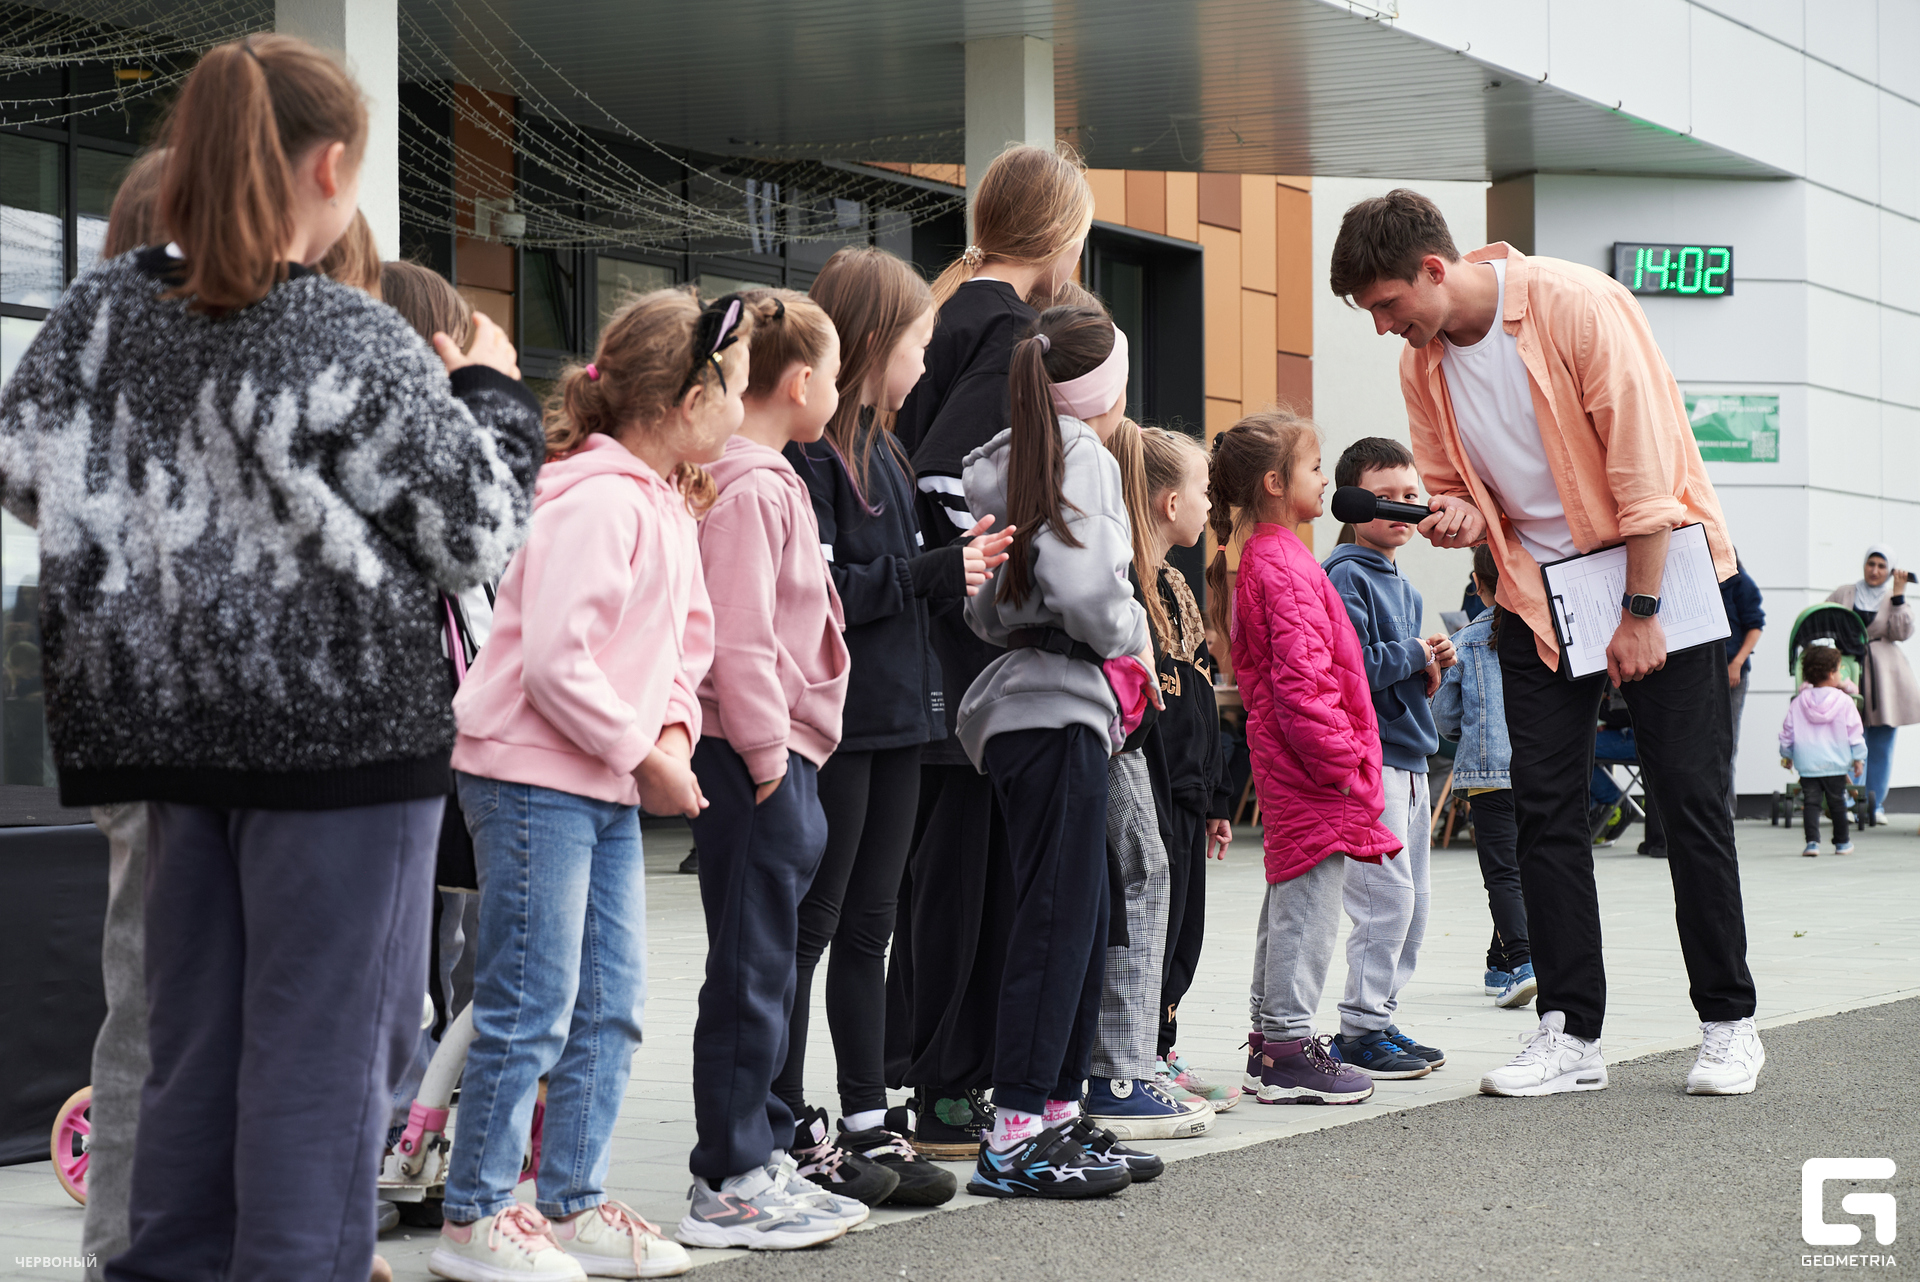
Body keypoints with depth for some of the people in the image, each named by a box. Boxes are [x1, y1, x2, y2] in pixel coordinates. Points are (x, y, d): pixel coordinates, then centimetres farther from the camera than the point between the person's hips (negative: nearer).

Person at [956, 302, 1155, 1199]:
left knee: (1078, 918, 13)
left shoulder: (1003, 462, 17)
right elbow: (1080, 582, -24)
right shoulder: (1083, 458, -9)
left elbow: (983, 602, 13)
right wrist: (1130, 638, -5)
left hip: (1019, 706, 9)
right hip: (1058, 707, -9)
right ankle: (1015, 1137, -11)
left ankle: (1058, 1115, 17)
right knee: (1058, 914, -9)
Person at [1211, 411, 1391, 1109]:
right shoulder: (1288, 567, -16)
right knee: (1309, 903, -7)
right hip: (1311, 770, -11)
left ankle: (1269, 1042, 22)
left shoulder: (1257, 560, 16)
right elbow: (1301, 681, -23)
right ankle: (1290, 1050, -4)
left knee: (1287, 904, 16)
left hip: (1284, 766, 11)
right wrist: (1341, 762, -19)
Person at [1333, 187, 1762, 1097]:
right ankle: (1571, 1032, 3)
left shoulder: (1575, 305, -19)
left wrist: (1640, 612, -17)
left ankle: (1729, 1024, 6)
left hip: (1655, 573, -6)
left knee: (1691, 798, -3)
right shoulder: (1422, 364, 0)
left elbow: (1643, 458, -18)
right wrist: (1459, 516, -11)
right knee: (1544, 808, -1)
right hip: (1537, 590, 6)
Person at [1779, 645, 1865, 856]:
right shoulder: (1844, 701, -6)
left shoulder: (1798, 702, 2)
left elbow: (1787, 732, 9)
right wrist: (1858, 758, 6)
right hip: (1836, 764, -1)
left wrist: (1786, 754, 24)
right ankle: (1841, 843, 21)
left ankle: (1812, 841, -9)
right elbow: (1854, 732, -3)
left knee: (1811, 802, 3)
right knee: (1837, 802, 10)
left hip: (1807, 764, 1)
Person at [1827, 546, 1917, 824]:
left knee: (1881, 746, 1)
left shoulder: (1896, 600, 10)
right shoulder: (1843, 594, 11)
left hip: (1884, 679, 0)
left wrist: (1898, 595, -9)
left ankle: (1875, 805, 8)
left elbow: (1902, 632, -6)